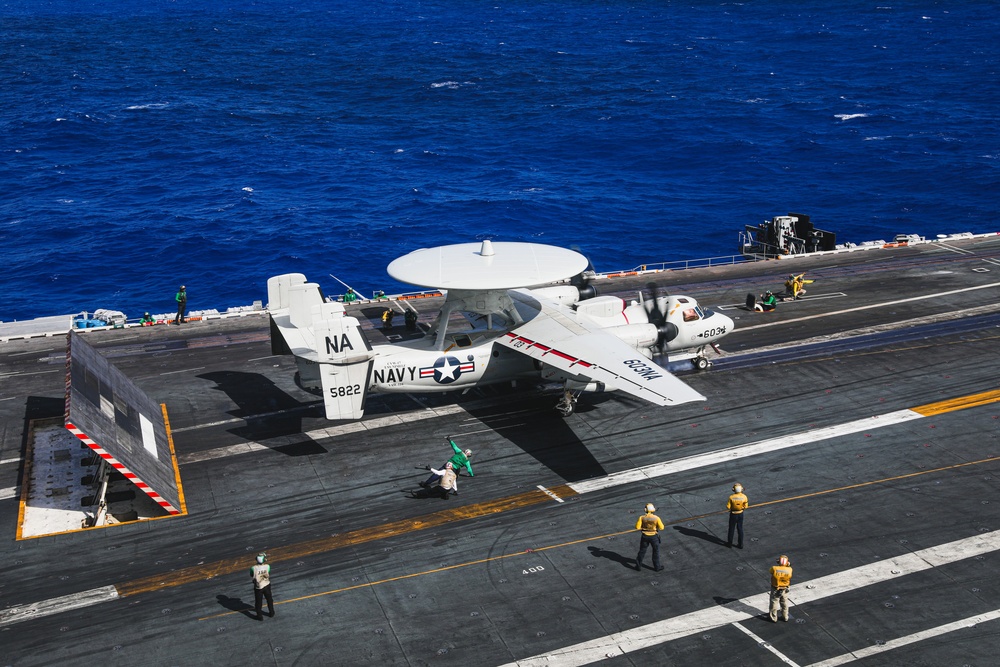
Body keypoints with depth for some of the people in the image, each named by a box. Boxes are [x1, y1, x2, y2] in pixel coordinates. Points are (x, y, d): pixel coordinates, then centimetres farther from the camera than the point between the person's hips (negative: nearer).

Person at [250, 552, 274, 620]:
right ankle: (271, 613, 41)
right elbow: (268, 575, -5)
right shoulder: (267, 566, -21)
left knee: (258, 602, 18)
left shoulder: (253, 568, -26)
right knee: (269, 599, 25)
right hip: (267, 585, 2)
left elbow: (252, 577, -7)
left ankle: (260, 616, 28)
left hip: (258, 587, -2)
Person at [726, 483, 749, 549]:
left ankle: (730, 543, 29)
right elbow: (745, 506, -7)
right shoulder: (744, 497, -18)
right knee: (740, 529, 17)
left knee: (731, 529, 16)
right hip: (740, 514, 2)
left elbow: (728, 507, -18)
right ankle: (740, 544, 23)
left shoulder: (731, 497, -24)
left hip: (733, 514, -2)